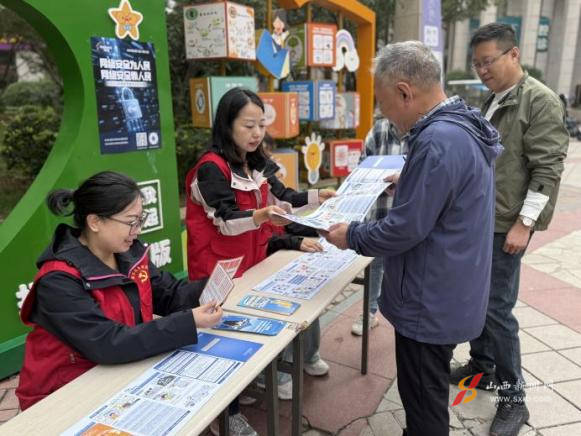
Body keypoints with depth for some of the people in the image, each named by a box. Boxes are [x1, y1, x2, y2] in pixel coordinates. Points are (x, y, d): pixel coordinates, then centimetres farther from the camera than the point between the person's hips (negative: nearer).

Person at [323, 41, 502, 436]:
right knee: (427, 396, 27)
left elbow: (404, 230, -25)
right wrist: (410, 182, 17)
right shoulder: (463, 126, 6)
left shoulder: (437, 142, -27)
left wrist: (352, 236, -10)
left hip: (431, 302, -10)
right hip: (448, 293, 10)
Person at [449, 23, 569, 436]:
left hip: (505, 224, -8)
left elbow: (547, 169, -15)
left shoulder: (540, 100, -10)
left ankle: (514, 397, 13)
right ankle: (481, 366, 33)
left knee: (496, 307, -3)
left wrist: (524, 223, -19)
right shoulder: (491, 102, 14)